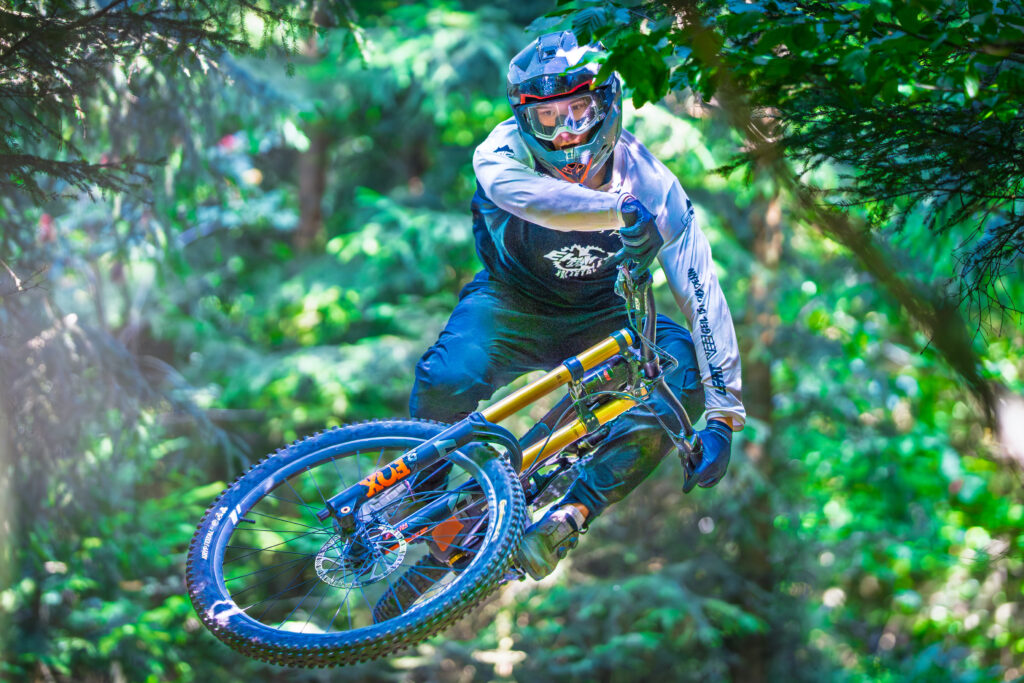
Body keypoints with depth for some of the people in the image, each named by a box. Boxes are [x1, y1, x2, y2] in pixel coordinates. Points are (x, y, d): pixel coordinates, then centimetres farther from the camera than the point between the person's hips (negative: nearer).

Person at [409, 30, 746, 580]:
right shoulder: (507, 149, -23)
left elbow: (703, 297, -23)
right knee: (447, 381, -32)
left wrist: (722, 415, -31)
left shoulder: (649, 184, -22)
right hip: (513, 303, -1)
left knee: (687, 376, -27)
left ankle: (568, 516, -23)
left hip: (601, 317, 2)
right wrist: (621, 209, -63)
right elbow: (518, 192, -49)